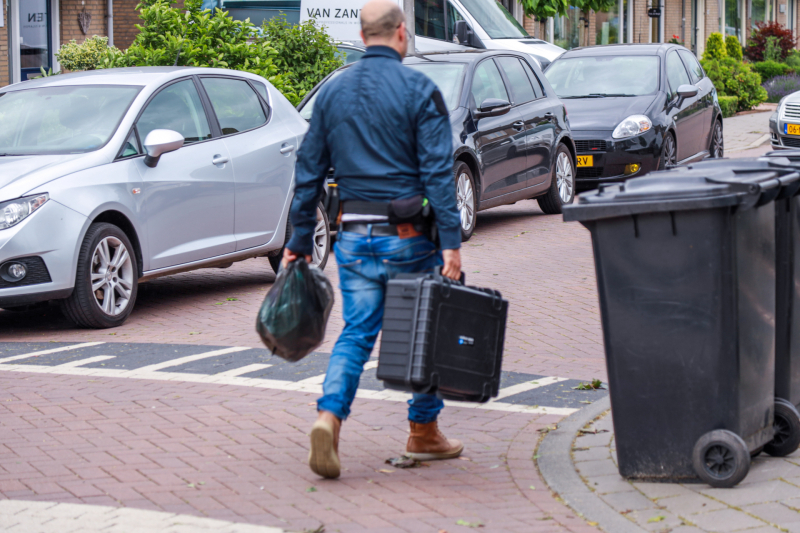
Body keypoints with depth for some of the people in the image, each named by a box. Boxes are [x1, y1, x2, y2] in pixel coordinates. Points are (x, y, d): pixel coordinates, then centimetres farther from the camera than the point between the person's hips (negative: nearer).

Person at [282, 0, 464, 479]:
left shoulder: (332, 92, 8)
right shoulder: (419, 90, -8)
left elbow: (310, 171, 11)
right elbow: (438, 172, -14)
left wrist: (300, 241, 16)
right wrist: (452, 242, -14)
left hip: (354, 237, 4)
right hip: (408, 237, -4)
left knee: (356, 332, 6)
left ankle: (329, 417, -15)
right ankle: (423, 431, 20)